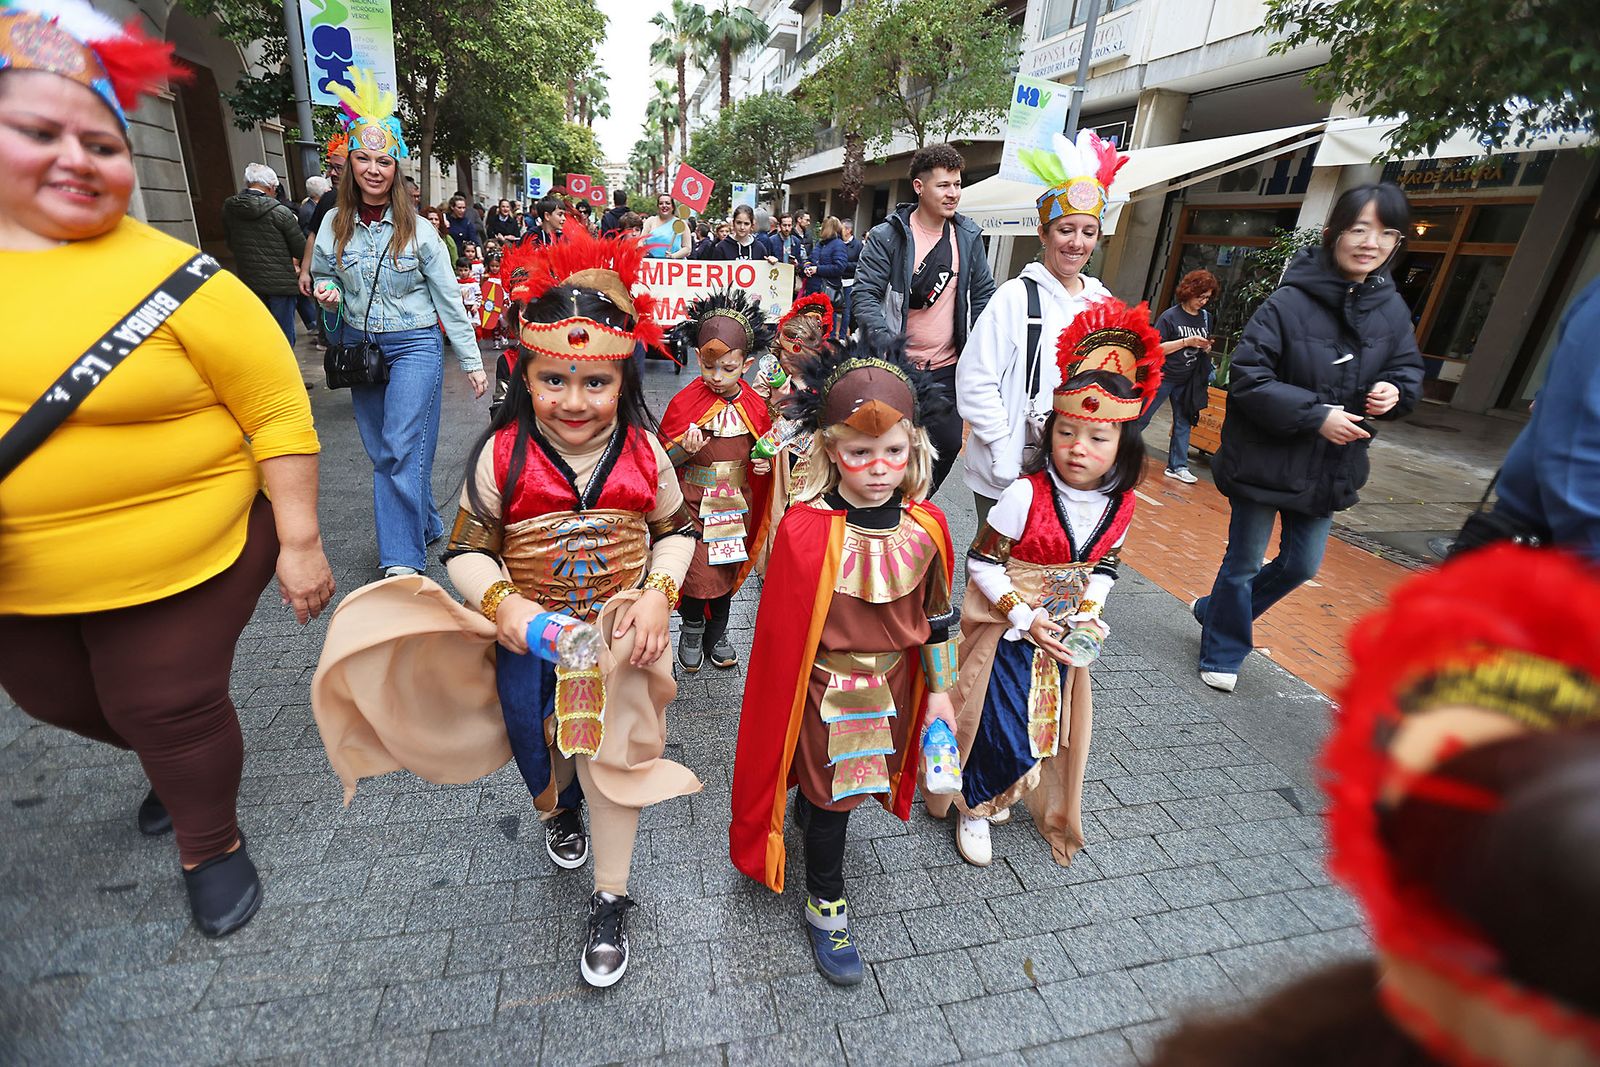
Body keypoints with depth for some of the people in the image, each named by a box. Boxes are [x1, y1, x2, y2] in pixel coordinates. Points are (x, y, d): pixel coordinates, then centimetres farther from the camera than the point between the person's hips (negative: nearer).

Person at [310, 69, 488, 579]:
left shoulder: (419, 231, -6)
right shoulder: (334, 226, 4)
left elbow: (449, 299, -3)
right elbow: (322, 277, 19)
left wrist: (472, 360, -5)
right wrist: (326, 293, -6)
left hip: (414, 344, -5)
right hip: (359, 344, 5)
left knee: (400, 451, -11)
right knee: (382, 452, 9)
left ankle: (403, 561, -6)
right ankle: (426, 526, 27)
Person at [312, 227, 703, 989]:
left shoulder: (644, 454, -10)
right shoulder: (502, 456, -12)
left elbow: (676, 531, 2)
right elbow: (467, 549, -5)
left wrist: (659, 596, -13)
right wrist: (502, 604, -23)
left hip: (619, 625, -1)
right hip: (529, 628, 1)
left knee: (608, 748, 0)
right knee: (532, 730, 15)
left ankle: (610, 900, 23)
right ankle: (560, 808, 55)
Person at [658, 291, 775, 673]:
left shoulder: (755, 406, -3)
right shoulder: (685, 402, -11)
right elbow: (663, 459, -6)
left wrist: (764, 462, -8)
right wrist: (686, 449, -26)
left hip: (736, 505, 3)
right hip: (693, 504, -3)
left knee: (727, 570, 15)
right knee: (698, 572, -3)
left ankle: (717, 633, 37)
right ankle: (692, 627, 28)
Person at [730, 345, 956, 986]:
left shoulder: (926, 527, -11)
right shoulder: (805, 531, -25)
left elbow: (936, 617, 1)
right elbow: (781, 635, -16)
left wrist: (939, 692, 6)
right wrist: (782, 711, -9)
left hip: (893, 685, 4)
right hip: (826, 692, -4)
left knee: (843, 781, 26)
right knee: (833, 794, 13)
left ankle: (814, 810, 61)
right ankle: (825, 907, 38)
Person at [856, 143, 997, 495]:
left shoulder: (968, 235, 7)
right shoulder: (887, 236, -8)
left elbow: (983, 294, 13)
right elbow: (865, 294, -13)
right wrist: (888, 347, -25)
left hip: (948, 366, 5)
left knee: (948, 444, 6)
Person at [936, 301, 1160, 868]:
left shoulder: (1120, 506, -6)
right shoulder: (1026, 495, -23)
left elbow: (1103, 568, 8)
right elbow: (981, 562, -16)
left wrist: (1089, 615, -8)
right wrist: (1025, 616, -21)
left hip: (1066, 634, 5)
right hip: (1009, 628, -5)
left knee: (1054, 723, 17)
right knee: (1003, 730, -4)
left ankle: (1048, 806, 47)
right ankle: (974, 807, 27)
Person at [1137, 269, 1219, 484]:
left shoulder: (1206, 317, 7)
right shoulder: (1170, 316, -10)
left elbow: (1205, 346, 20)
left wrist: (1206, 347, -4)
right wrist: (1187, 342, -21)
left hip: (1187, 380, 6)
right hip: (1163, 377, -5)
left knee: (1184, 422, 6)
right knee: (1142, 417, 0)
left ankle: (1177, 466, 12)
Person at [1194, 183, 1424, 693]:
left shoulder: (1392, 311, 3)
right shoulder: (1289, 303, -15)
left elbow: (1408, 369, 15)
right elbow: (1248, 377, -18)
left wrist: (1394, 391, -9)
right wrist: (1315, 415, -22)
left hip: (1329, 468, 6)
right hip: (1265, 460, -6)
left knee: (1302, 564, 15)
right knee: (1243, 563, 7)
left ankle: (1216, 611, 38)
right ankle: (1222, 654, 27)